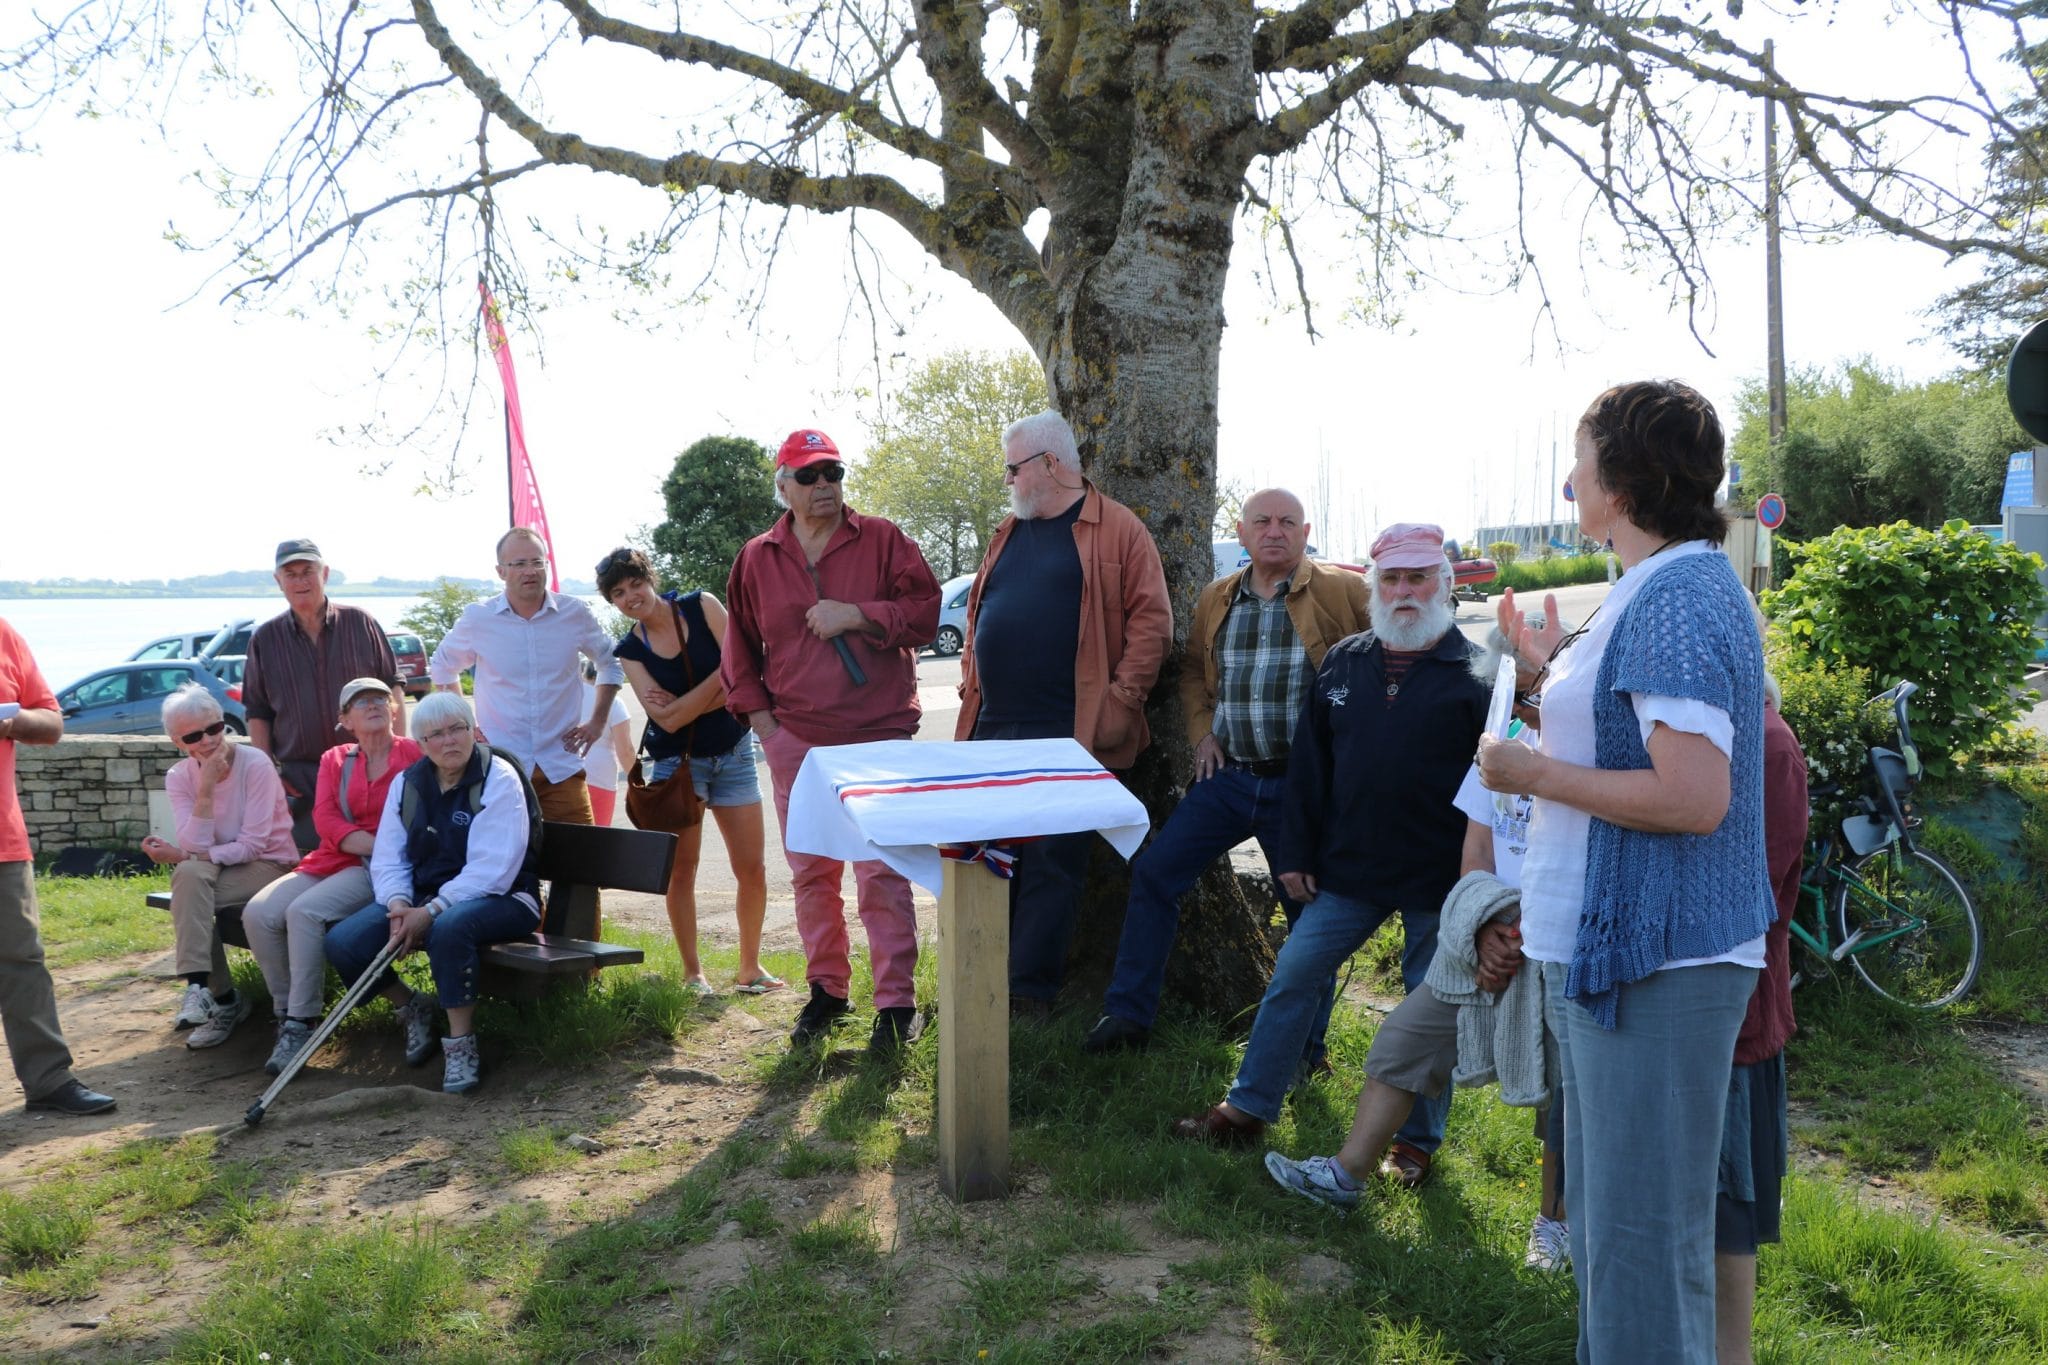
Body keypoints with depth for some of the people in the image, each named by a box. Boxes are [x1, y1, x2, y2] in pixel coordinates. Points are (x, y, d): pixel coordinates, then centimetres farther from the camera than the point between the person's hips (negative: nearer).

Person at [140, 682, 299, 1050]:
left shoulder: (255, 765, -14)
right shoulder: (179, 776, -1)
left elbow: (253, 844, -17)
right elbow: (196, 847, -13)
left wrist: (184, 857, -20)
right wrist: (206, 788, -22)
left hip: (269, 865, -4)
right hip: (217, 869, 4)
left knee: (190, 875, -28)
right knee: (189, 874, -30)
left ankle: (201, 989, -18)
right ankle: (211, 994, -25)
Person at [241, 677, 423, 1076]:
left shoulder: (414, 754, 2)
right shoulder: (334, 760, 15)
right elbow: (325, 819, 2)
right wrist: (381, 845, -14)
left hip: (382, 869, -5)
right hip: (331, 861, 6)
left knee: (305, 911, -29)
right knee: (258, 912, -18)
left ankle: (301, 1024, -19)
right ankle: (287, 1011, -4)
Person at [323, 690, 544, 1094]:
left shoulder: (498, 780, -12)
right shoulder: (407, 783, 7)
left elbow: (491, 871, -20)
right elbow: (387, 860, 4)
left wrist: (431, 912, -26)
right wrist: (398, 903, -17)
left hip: (500, 898, -6)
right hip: (422, 898, 6)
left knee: (449, 928, -39)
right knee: (342, 942, -14)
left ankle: (461, 1043, -21)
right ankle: (412, 1007, 15)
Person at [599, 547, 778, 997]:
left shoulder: (702, 606, -5)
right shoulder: (629, 651, -4)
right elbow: (667, 718, -14)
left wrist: (685, 706, -14)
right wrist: (721, 677, -17)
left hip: (733, 754, 0)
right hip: (677, 762, 0)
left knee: (752, 869, 1)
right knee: (680, 871, -1)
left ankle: (750, 966, 17)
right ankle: (692, 973, 13)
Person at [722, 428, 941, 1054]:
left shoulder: (882, 540, 2)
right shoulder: (757, 558, 10)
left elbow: (925, 612, -4)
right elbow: (738, 649, 17)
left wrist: (858, 615, -15)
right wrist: (760, 718, 8)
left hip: (878, 736, -3)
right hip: (795, 742, 3)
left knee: (882, 873, -4)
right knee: (810, 872, 11)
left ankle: (897, 1003, 4)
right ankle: (826, 990, 25)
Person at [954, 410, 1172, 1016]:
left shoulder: (1116, 530, -2)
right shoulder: (1009, 532, 18)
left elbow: (1151, 620, -6)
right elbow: (978, 619, 22)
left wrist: (1122, 699, -12)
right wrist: (972, 693, 14)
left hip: (1070, 736, -6)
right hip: (994, 728, 6)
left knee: (1052, 864, -1)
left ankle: (1029, 989, 6)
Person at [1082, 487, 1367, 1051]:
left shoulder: (1341, 592, -6)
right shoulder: (1217, 599, 10)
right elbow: (1193, 671, 24)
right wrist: (1202, 732, 9)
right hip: (1228, 775, 4)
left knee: (1309, 910, 5)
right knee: (1154, 872, -1)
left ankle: (1305, 1046, 22)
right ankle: (1128, 1013, 11)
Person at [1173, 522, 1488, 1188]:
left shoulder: (1476, 674, -6)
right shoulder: (1342, 664, 7)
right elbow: (1308, 766, 10)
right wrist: (1296, 852, 7)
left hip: (1441, 878, -3)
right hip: (1348, 869, 4)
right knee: (1293, 977, 5)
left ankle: (1417, 1139, 26)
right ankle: (1248, 1108, 18)